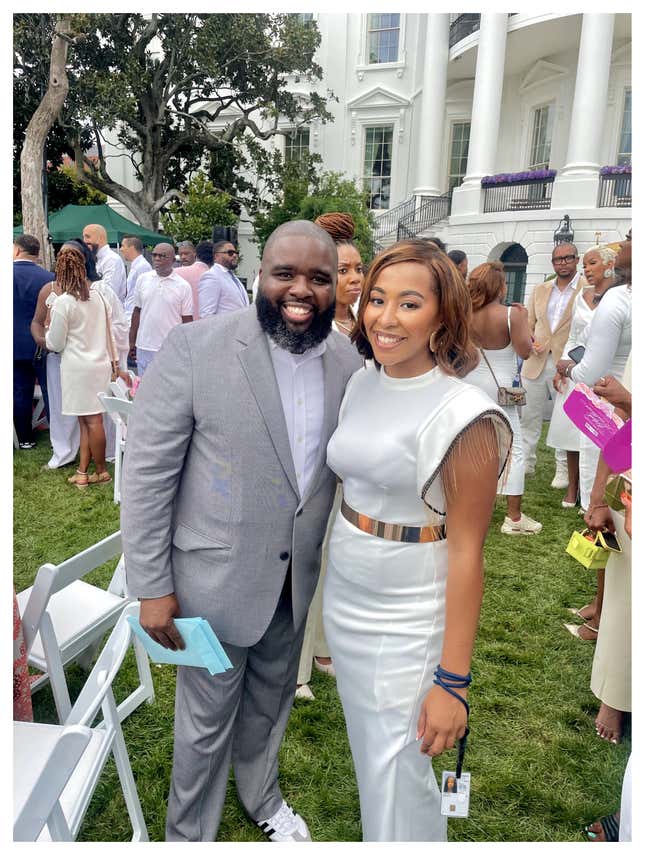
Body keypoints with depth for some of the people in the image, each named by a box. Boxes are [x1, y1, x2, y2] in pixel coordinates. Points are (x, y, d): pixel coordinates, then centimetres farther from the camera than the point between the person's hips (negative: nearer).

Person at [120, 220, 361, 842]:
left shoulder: (348, 360, -5)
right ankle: (189, 836, 45)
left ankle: (263, 799, 55)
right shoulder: (195, 346, -19)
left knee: (270, 703, 26)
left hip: (298, 577, 4)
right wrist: (152, 586, -13)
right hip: (216, 575, -4)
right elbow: (147, 472, -15)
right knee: (207, 719, 16)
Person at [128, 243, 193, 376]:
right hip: (144, 347, 3)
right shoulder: (143, 279, 6)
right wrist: (132, 341, 11)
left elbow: (187, 320, -1)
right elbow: (137, 311, 12)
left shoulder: (183, 286, -3)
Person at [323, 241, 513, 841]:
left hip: (408, 620, -6)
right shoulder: (362, 382, 1)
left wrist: (452, 681, -16)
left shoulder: (464, 415, -19)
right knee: (369, 761, 24)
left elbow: (467, 551, -18)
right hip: (342, 601, 7)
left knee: (399, 782, 8)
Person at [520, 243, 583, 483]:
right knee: (529, 416, 10)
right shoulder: (540, 290, 13)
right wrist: (531, 343, -4)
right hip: (536, 362, 4)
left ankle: (563, 469, 17)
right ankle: (526, 462, 23)